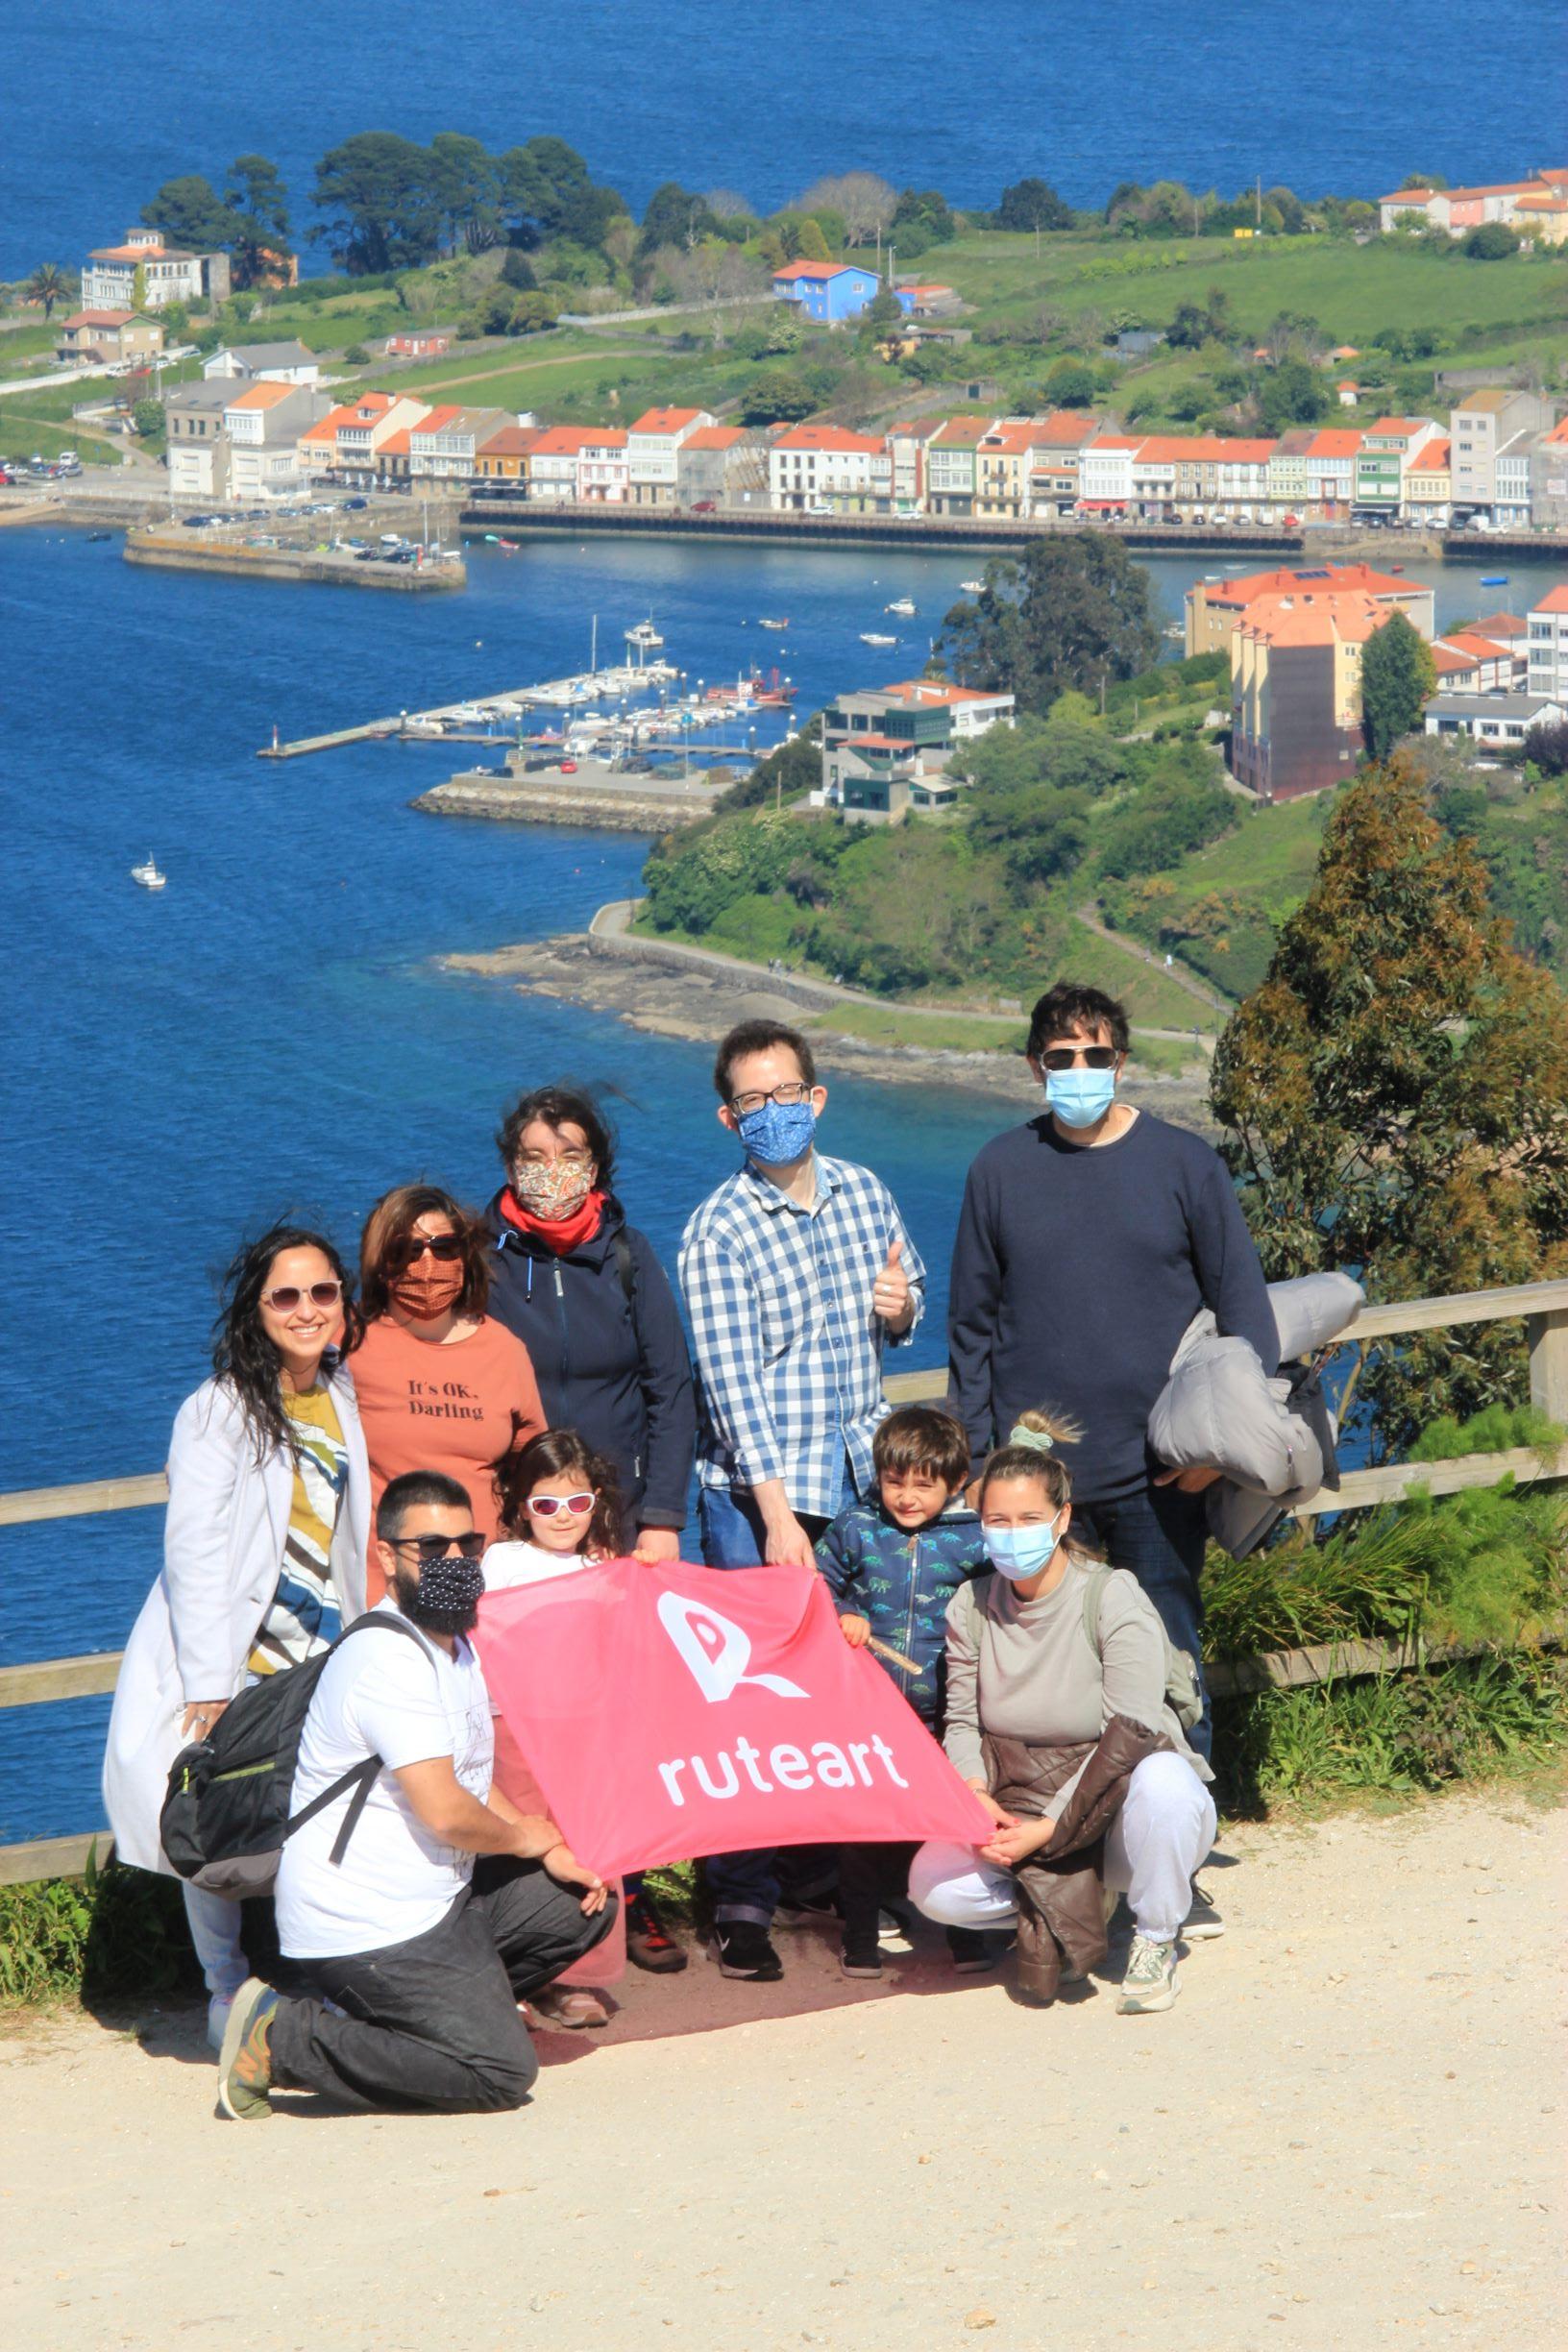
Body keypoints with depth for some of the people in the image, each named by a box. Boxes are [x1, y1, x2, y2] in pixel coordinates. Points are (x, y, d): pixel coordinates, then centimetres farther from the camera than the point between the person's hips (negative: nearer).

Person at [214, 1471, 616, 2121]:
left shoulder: (455, 1644, 14)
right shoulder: (387, 1660, -20)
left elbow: (476, 1782, 21)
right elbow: (446, 1812, -23)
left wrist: (554, 1854, 5)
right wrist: (526, 1838, -3)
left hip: (435, 1898, 10)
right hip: (367, 1930, -10)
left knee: (582, 1904, 16)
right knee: (500, 2072, -16)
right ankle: (284, 2038, -7)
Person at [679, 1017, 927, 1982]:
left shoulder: (866, 1194, 5)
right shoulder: (720, 1231, -10)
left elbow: (911, 1289, 21)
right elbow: (732, 1378, -15)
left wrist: (901, 1305, -5)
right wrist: (776, 1513, -21)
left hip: (859, 1476, 5)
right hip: (757, 1488, -5)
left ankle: (826, 1867, 24)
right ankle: (744, 1902, -2)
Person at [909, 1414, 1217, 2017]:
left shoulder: (1114, 1599, -14)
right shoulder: (971, 1605, 0)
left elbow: (1128, 1738, -20)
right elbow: (962, 1722, 5)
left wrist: (1048, 1829, -24)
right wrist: (976, 1794, -17)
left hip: (1114, 1812, -3)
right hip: (1021, 1810, 3)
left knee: (1160, 1780, -40)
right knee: (934, 1885, -25)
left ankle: (1154, 1943, -12)